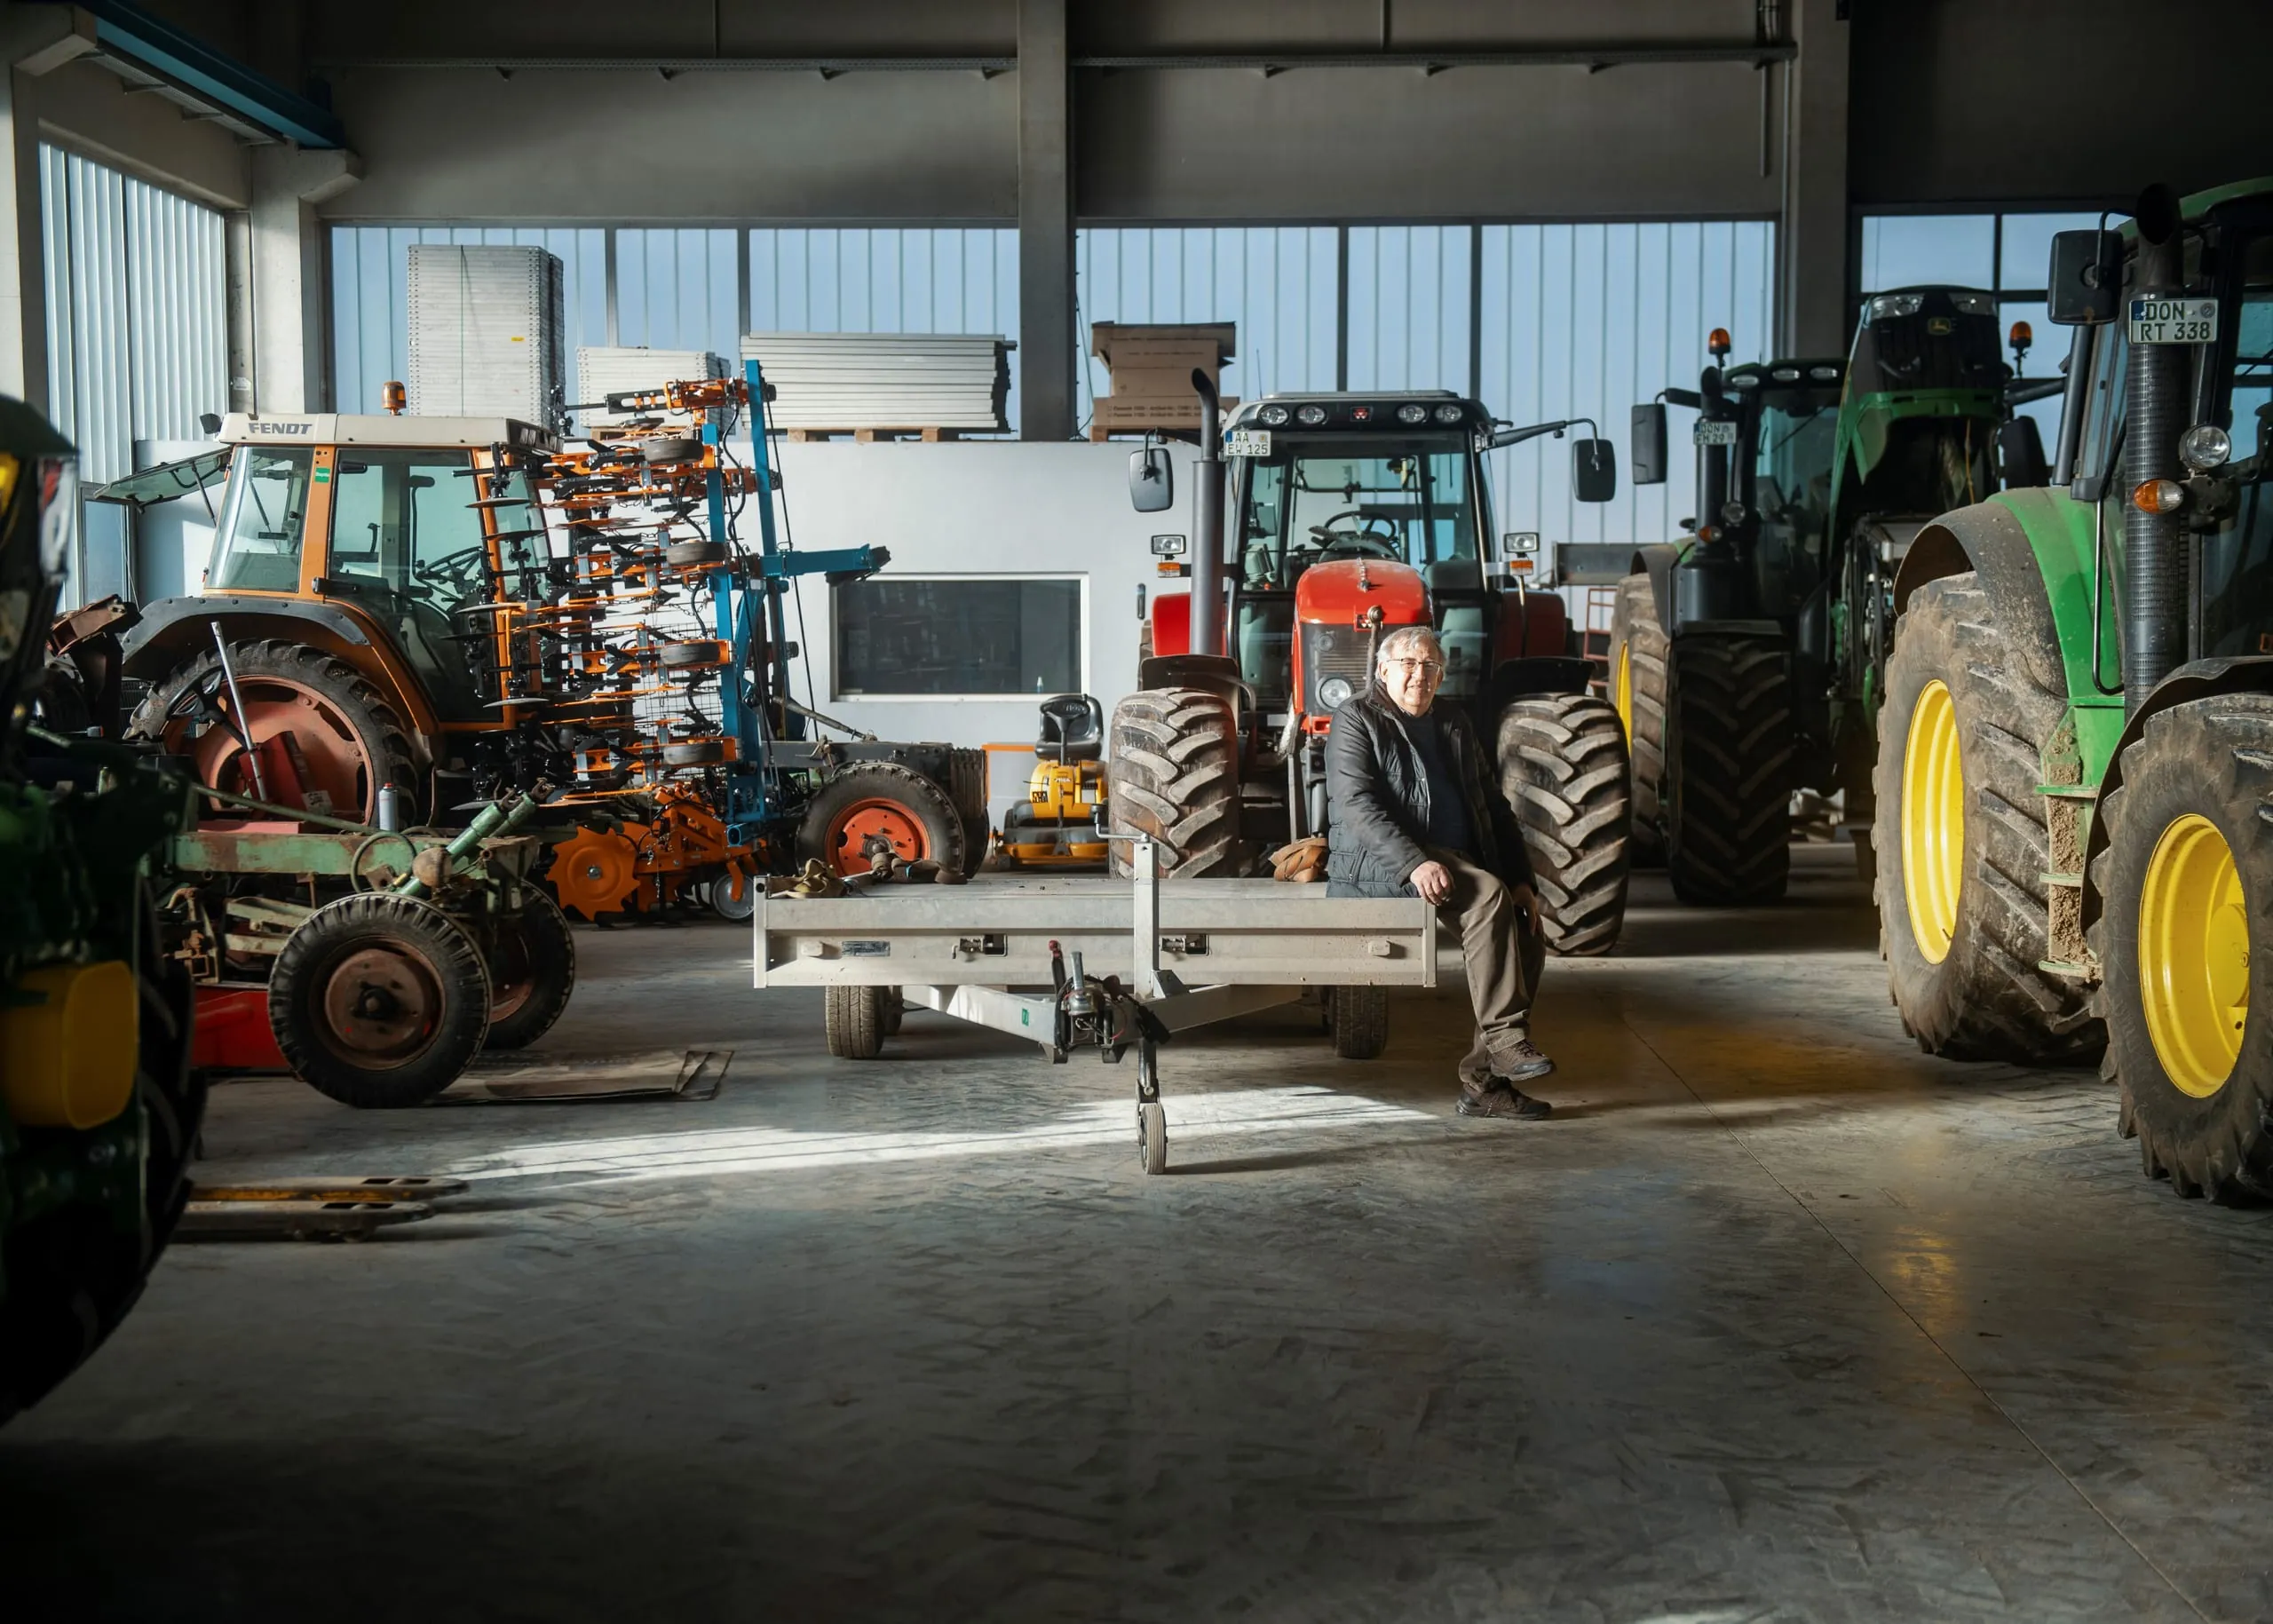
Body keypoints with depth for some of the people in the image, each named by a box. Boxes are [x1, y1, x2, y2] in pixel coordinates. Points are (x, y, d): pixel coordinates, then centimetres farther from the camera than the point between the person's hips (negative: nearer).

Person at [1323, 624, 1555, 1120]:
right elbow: (1355, 806, -13)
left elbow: (1493, 805, 21)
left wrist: (1521, 880, 7)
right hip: (1379, 864, -6)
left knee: (1528, 940, -16)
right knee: (1488, 895, -31)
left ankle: (1484, 1078, -11)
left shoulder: (1453, 725, 21)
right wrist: (1416, 864, -27)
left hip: (1457, 862, 7)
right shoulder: (1356, 719, 1)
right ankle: (1505, 1040, -29)